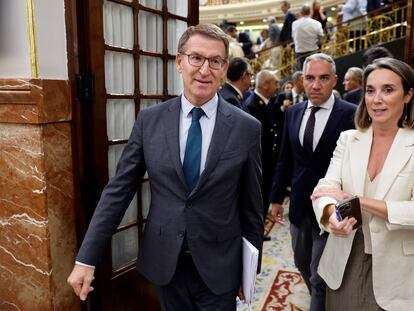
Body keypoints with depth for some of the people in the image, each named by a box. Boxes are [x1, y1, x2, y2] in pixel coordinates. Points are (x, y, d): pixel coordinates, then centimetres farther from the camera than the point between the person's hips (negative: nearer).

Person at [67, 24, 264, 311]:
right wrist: (86, 258, -5)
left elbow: (252, 204, -2)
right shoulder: (149, 120, -5)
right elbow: (118, 190, -3)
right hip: (164, 262, 2)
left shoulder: (247, 128, -9)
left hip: (219, 266, -1)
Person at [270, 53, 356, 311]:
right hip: (299, 205, 6)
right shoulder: (293, 113, 2)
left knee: (320, 275, 5)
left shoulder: (351, 114, -14)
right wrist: (277, 197, 10)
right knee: (302, 263, 23)